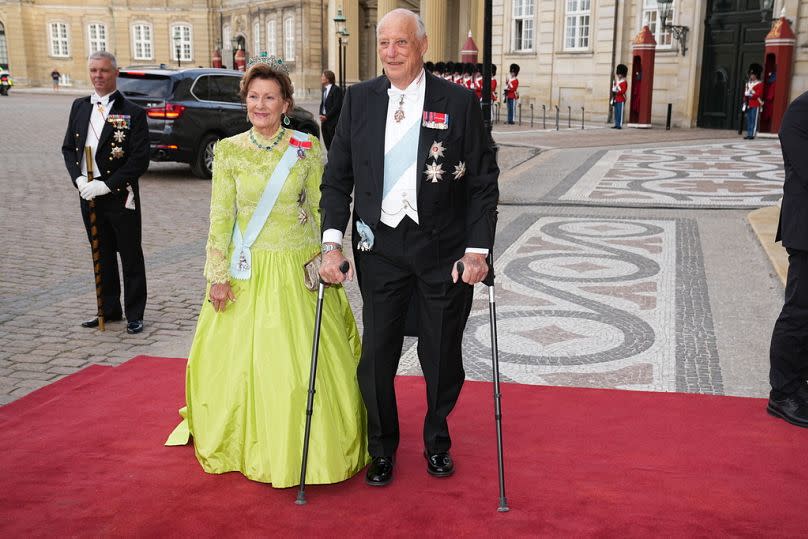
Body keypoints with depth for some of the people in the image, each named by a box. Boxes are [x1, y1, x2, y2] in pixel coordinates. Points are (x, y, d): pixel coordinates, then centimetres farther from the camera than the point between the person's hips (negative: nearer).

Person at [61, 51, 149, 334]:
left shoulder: (132, 112, -9)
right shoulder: (79, 107, 9)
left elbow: (140, 160, -13)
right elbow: (68, 147, 12)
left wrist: (107, 185, -18)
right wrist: (78, 179, -6)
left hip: (120, 196, -5)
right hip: (88, 195, 5)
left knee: (130, 256, 4)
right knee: (102, 255, 15)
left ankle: (134, 314, 15)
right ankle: (109, 309, 28)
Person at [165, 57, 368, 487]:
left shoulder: (307, 149, -1)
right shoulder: (228, 150, 0)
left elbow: (320, 211, 4)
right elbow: (220, 217, 0)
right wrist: (218, 275, -4)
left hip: (299, 270, 0)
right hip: (247, 272, 1)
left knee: (305, 362, 2)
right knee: (238, 360, 7)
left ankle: (300, 448, 23)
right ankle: (248, 444, 30)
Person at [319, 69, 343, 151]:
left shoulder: (336, 89, -11)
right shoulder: (324, 89, 14)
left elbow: (337, 106, -16)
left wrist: (326, 116, -16)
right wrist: (321, 114, 0)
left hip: (333, 121, -8)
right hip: (324, 120, 8)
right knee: (327, 143, 9)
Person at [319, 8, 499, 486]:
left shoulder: (460, 102, -3)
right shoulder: (359, 99, 3)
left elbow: (484, 182, -2)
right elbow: (338, 176, 5)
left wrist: (478, 248, -10)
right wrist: (333, 242, -5)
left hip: (443, 248, -1)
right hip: (380, 245, 1)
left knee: (442, 356, 9)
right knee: (377, 353, 5)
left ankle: (437, 442, 35)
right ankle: (382, 449, 28)